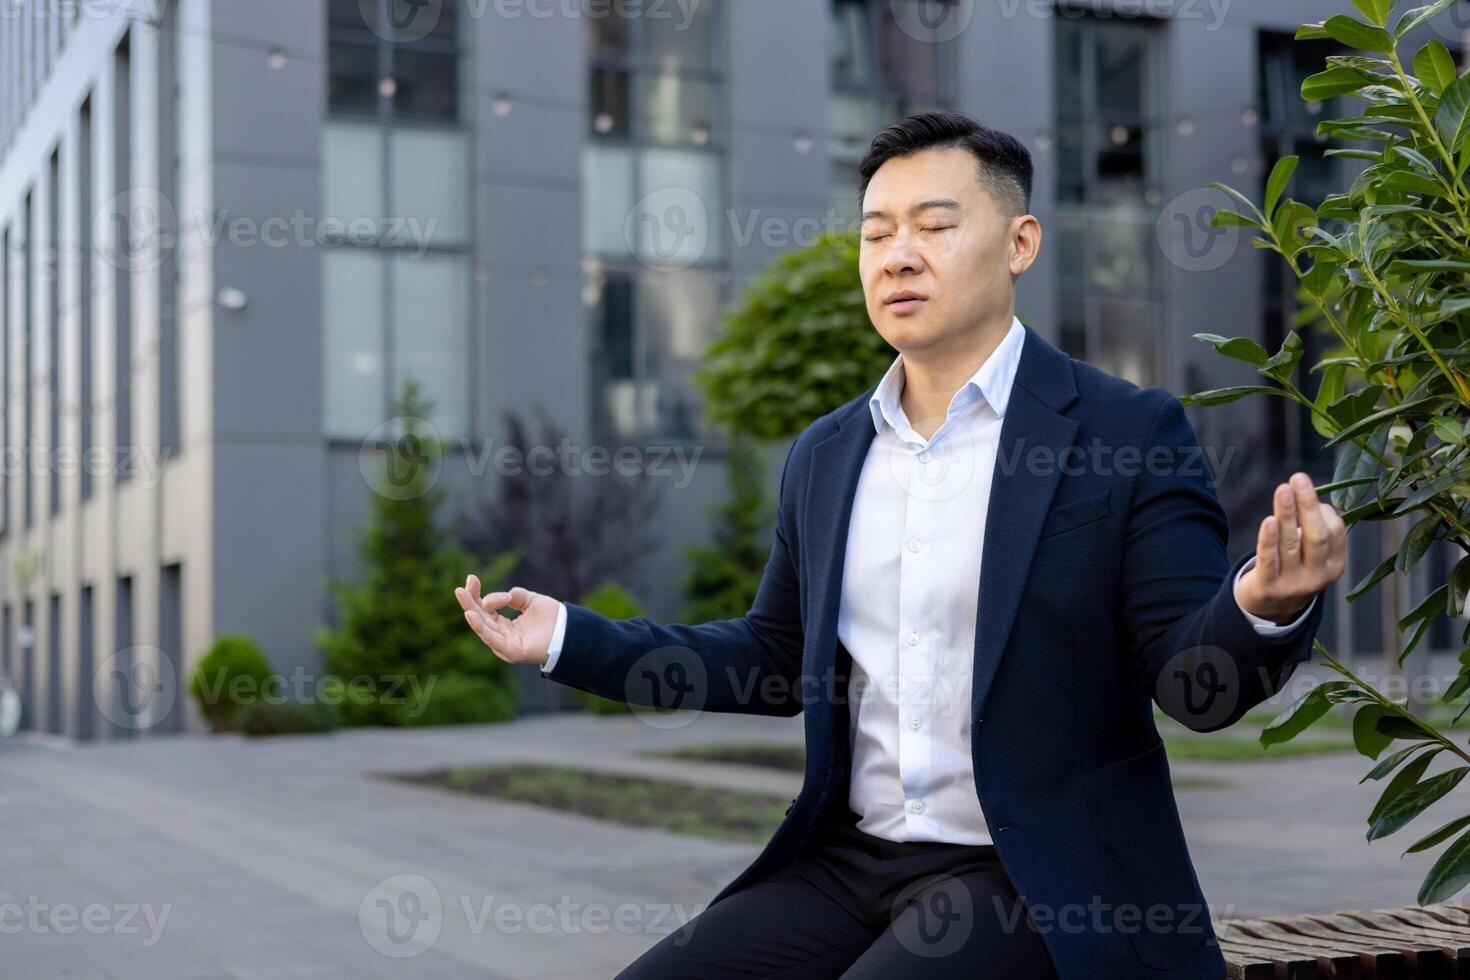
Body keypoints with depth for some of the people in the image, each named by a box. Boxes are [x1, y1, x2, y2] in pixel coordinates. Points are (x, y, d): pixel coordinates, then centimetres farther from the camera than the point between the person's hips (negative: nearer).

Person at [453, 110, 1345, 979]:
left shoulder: (1130, 433, -5)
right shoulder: (825, 456, 11)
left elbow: (1192, 680, -8)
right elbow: (779, 660, 21)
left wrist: (1265, 606, -31)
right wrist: (571, 638, 15)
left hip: (1037, 885, -5)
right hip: (849, 865, 6)